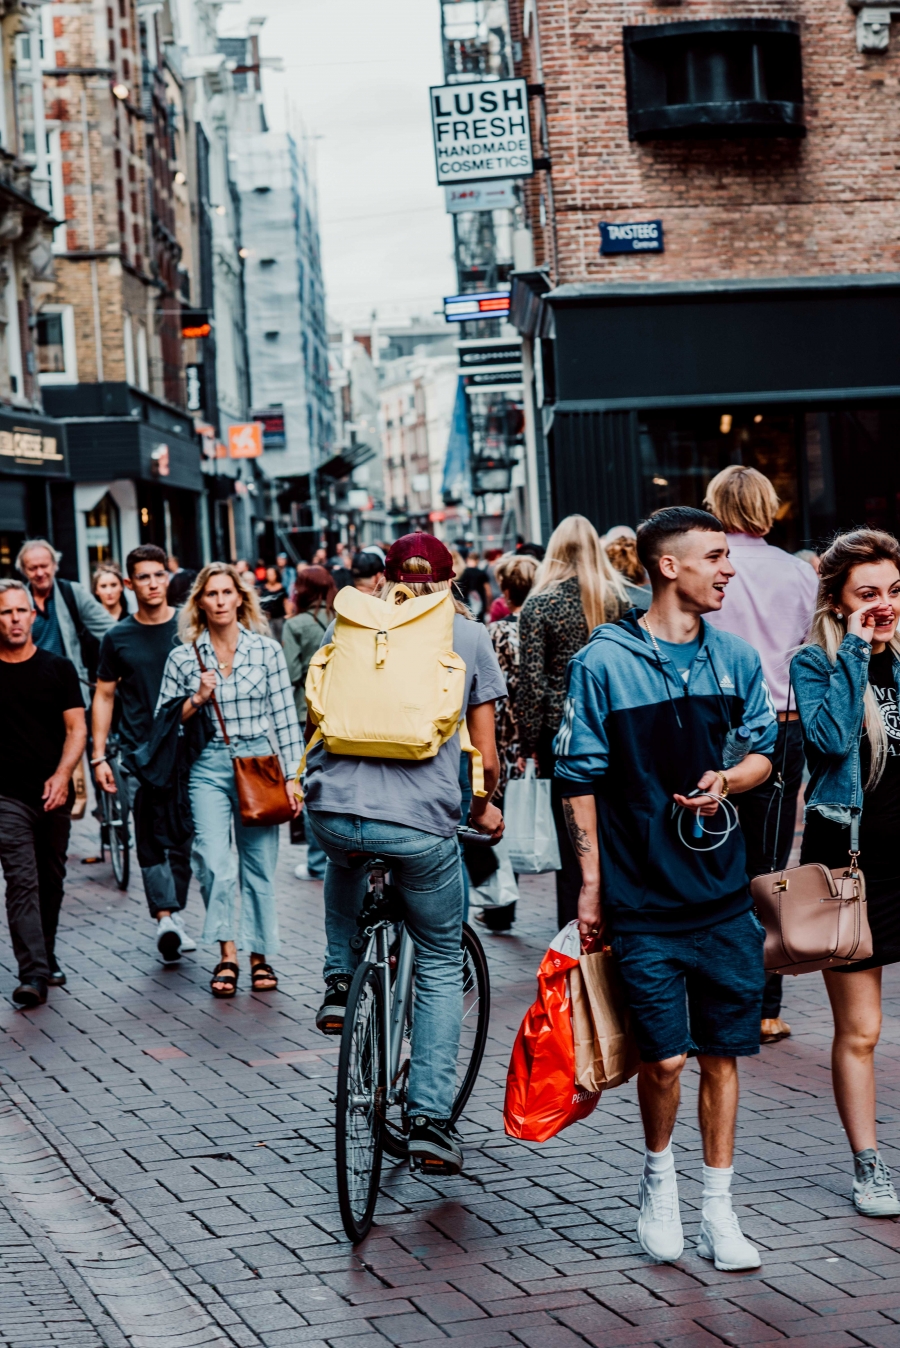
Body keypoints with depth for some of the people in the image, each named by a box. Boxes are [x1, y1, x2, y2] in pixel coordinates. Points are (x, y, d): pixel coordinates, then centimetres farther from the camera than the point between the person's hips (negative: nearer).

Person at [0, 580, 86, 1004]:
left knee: (52, 881, 12)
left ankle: (46, 958, 28)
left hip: (54, 794, 2)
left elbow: (76, 728, 2)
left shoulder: (58, 668, 5)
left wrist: (62, 775, -13)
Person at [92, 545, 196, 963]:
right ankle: (166, 918, -21)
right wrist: (98, 756, 4)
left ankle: (174, 914, 19)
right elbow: (104, 696, 10)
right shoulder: (118, 638, 5)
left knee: (183, 838, 6)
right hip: (139, 753, -1)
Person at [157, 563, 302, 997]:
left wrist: (292, 777, 0)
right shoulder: (183, 658, 4)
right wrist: (197, 700, -9)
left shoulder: (266, 650, 3)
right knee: (215, 865, -15)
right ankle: (227, 955, -6)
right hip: (208, 769, 0)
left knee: (259, 867, 4)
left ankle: (260, 956, 17)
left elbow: (285, 718, 3)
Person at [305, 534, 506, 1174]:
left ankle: (339, 982, 30)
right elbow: (485, 749, 13)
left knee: (347, 857, 41)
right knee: (441, 967, 15)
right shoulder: (469, 635, 11)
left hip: (333, 807, 2)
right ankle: (431, 1120, 6)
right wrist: (485, 806, 31)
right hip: (424, 821, -2)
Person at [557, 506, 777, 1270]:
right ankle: (659, 1175, 21)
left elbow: (767, 749, 16)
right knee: (665, 1057, -8)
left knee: (722, 1054, 6)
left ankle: (718, 1212, 17)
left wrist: (727, 782, -6)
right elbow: (579, 777, -2)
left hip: (723, 891, 4)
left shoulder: (734, 657, 7)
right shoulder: (604, 663, -5)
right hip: (643, 897, -4)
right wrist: (590, 882, -4)